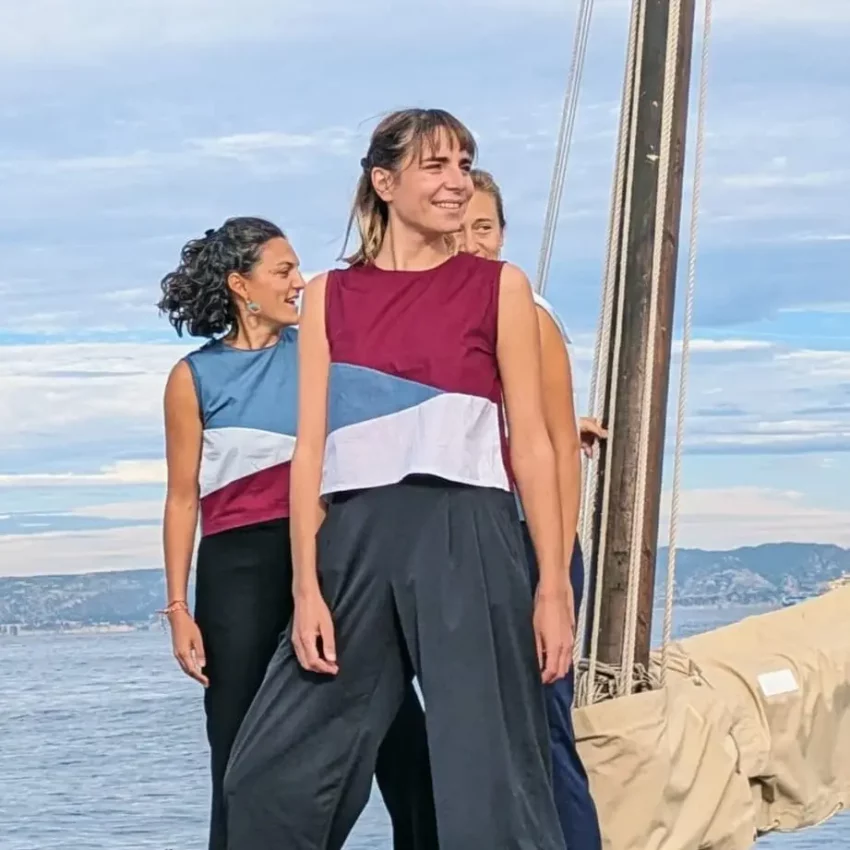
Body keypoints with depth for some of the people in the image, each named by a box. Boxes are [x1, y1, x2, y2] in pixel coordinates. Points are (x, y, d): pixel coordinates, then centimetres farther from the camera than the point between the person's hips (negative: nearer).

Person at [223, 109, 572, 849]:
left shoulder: (499, 287, 7)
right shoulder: (331, 295, 11)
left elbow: (530, 443, 4)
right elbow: (312, 447, 6)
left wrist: (552, 588, -3)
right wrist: (306, 587, -4)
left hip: (468, 540, -2)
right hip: (357, 542, 2)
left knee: (492, 778, -1)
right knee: (276, 774, 2)